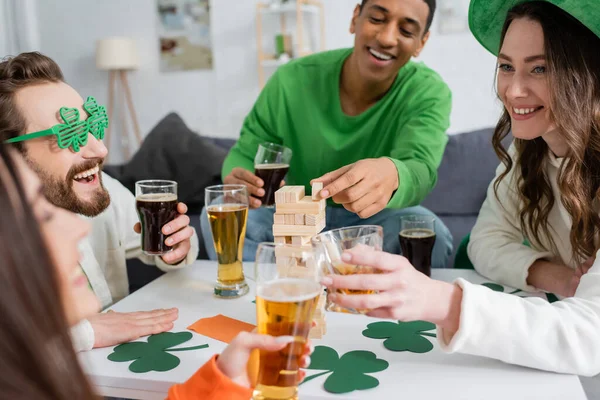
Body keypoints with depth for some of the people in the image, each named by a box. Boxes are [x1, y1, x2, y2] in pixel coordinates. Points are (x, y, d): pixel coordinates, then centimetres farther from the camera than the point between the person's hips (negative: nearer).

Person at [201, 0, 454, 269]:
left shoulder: (429, 93, -17)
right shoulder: (291, 80, -14)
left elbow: (420, 169, -35)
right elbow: (245, 154, -5)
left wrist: (391, 174, -61)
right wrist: (236, 180, -31)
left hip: (374, 219, -1)